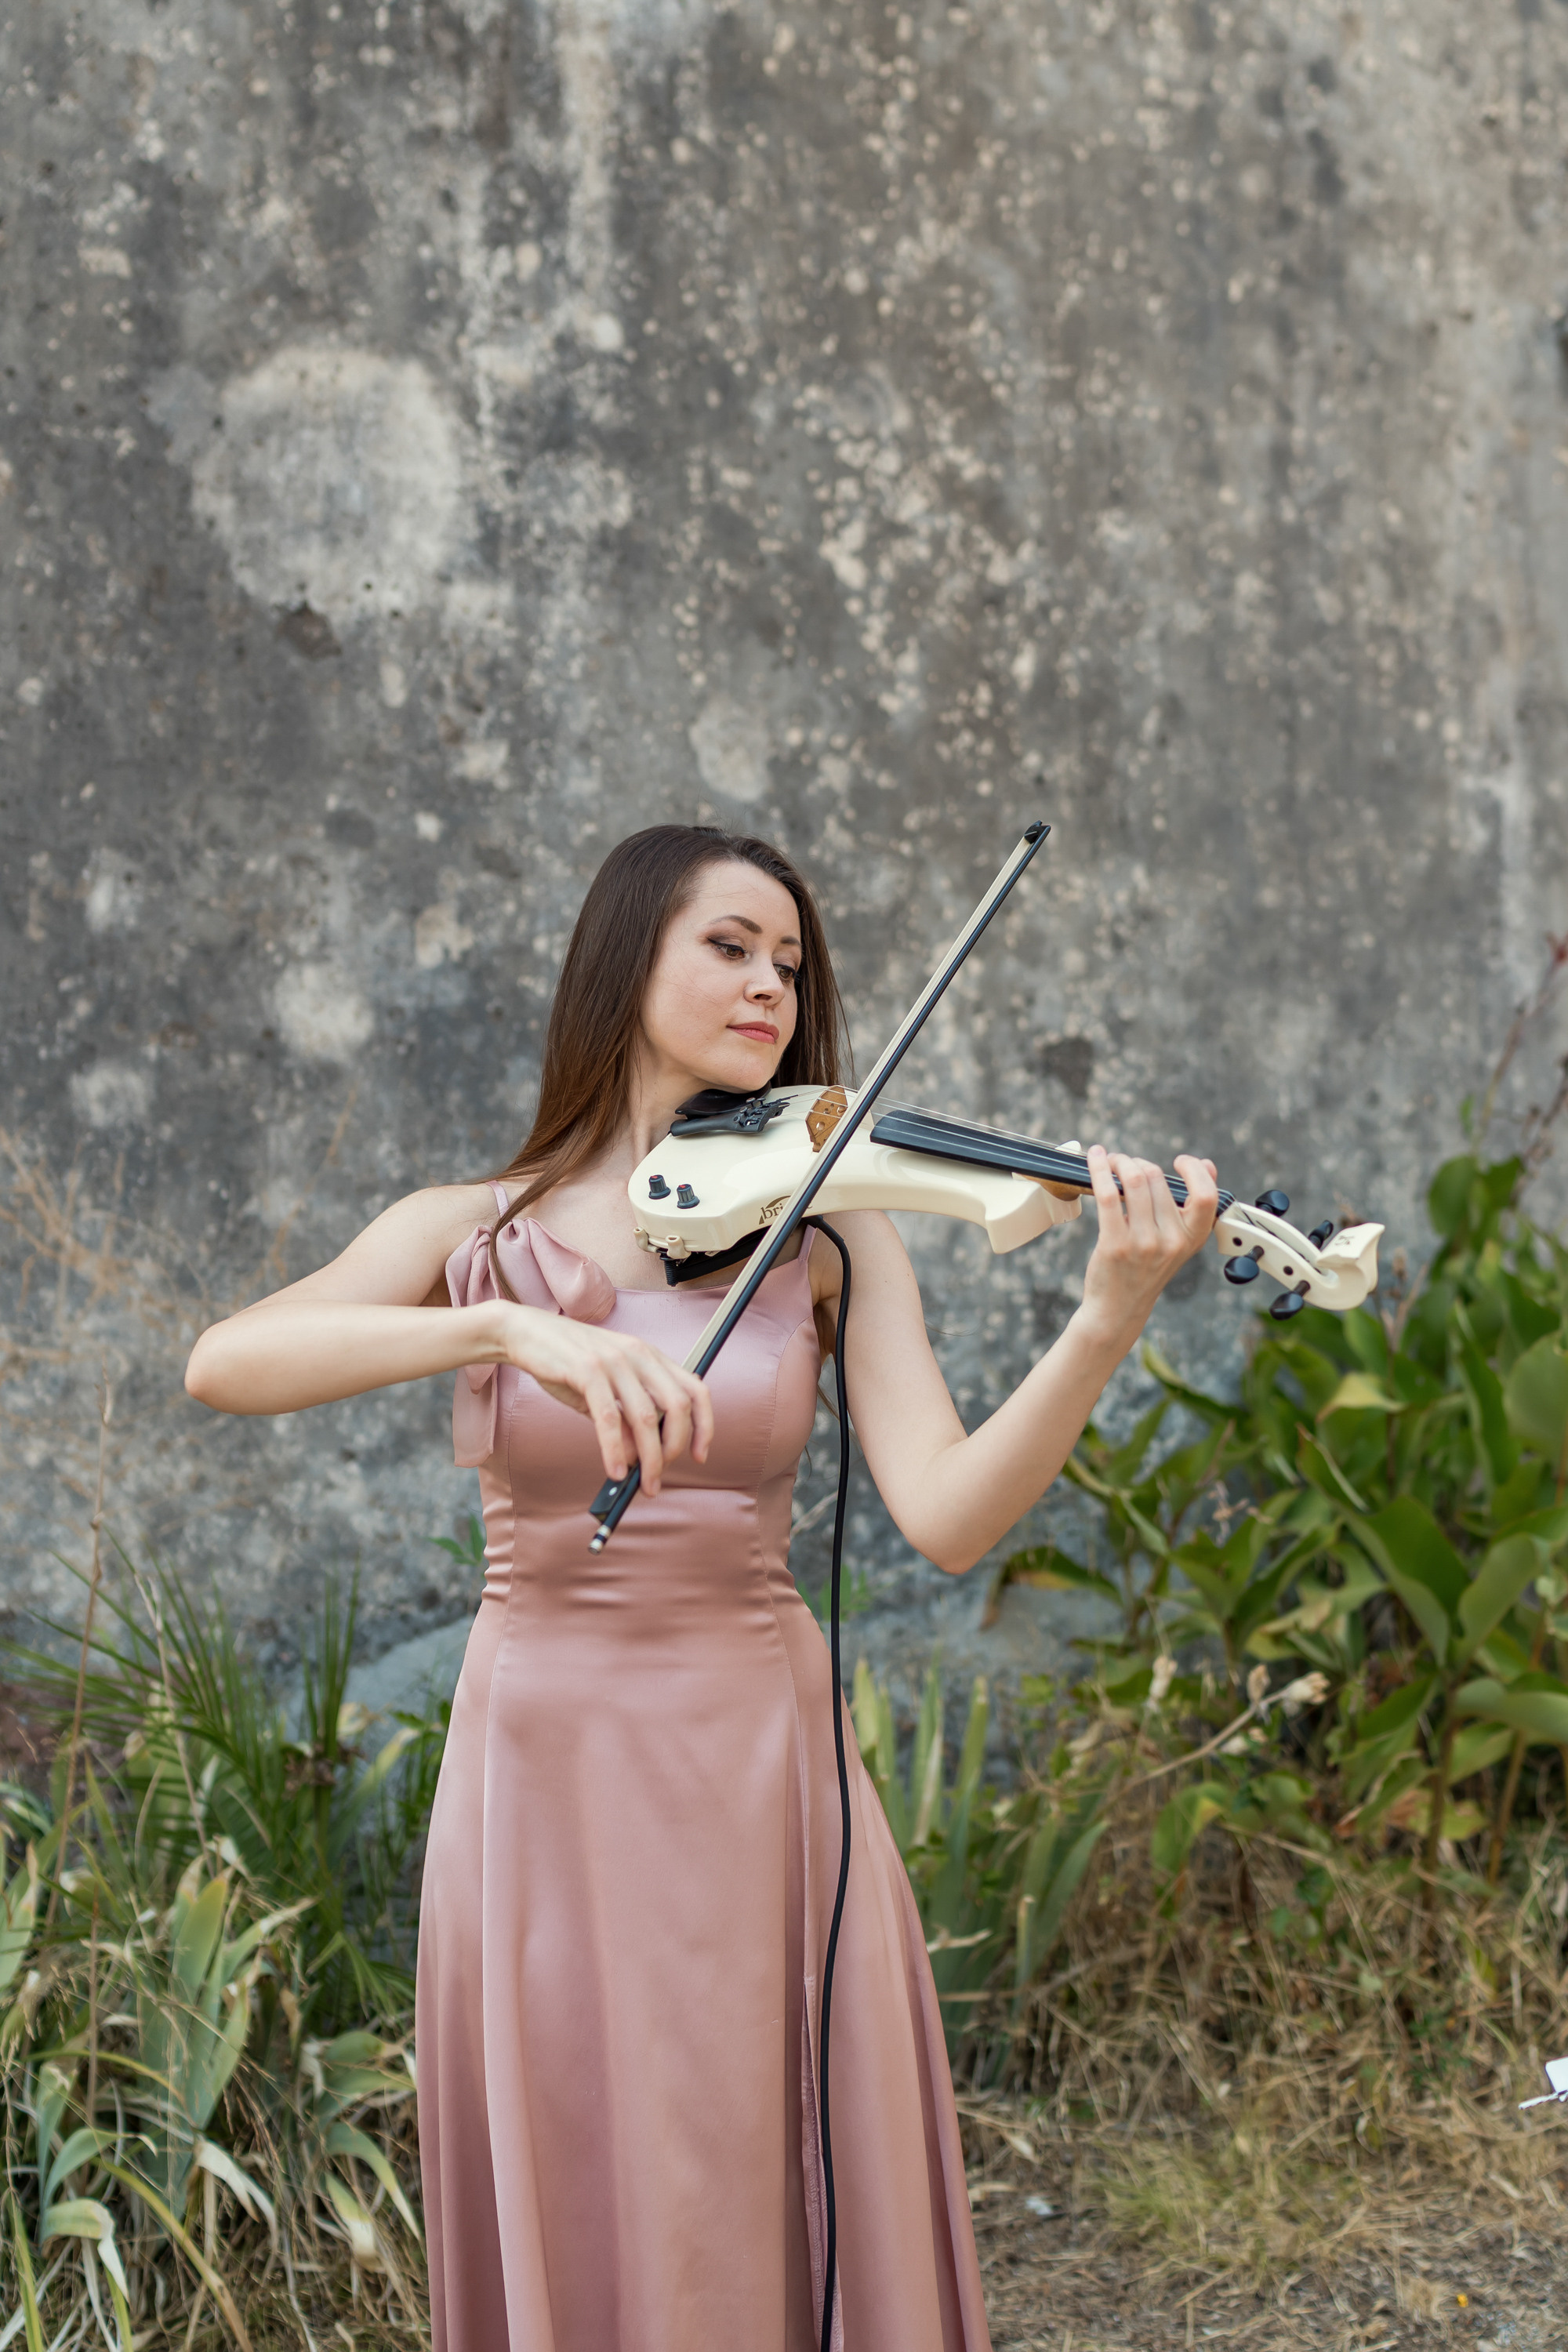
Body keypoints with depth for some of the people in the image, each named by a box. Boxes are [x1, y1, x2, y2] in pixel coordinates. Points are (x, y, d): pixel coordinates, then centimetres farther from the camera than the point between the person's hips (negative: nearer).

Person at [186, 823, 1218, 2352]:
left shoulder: (826, 1234, 3)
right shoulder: (469, 1235, 1)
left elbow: (948, 1520, -11)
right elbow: (222, 1363, -17)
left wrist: (1110, 1321, -26)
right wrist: (510, 1327, -31)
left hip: (763, 1779, 1)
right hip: (544, 1782, 0)